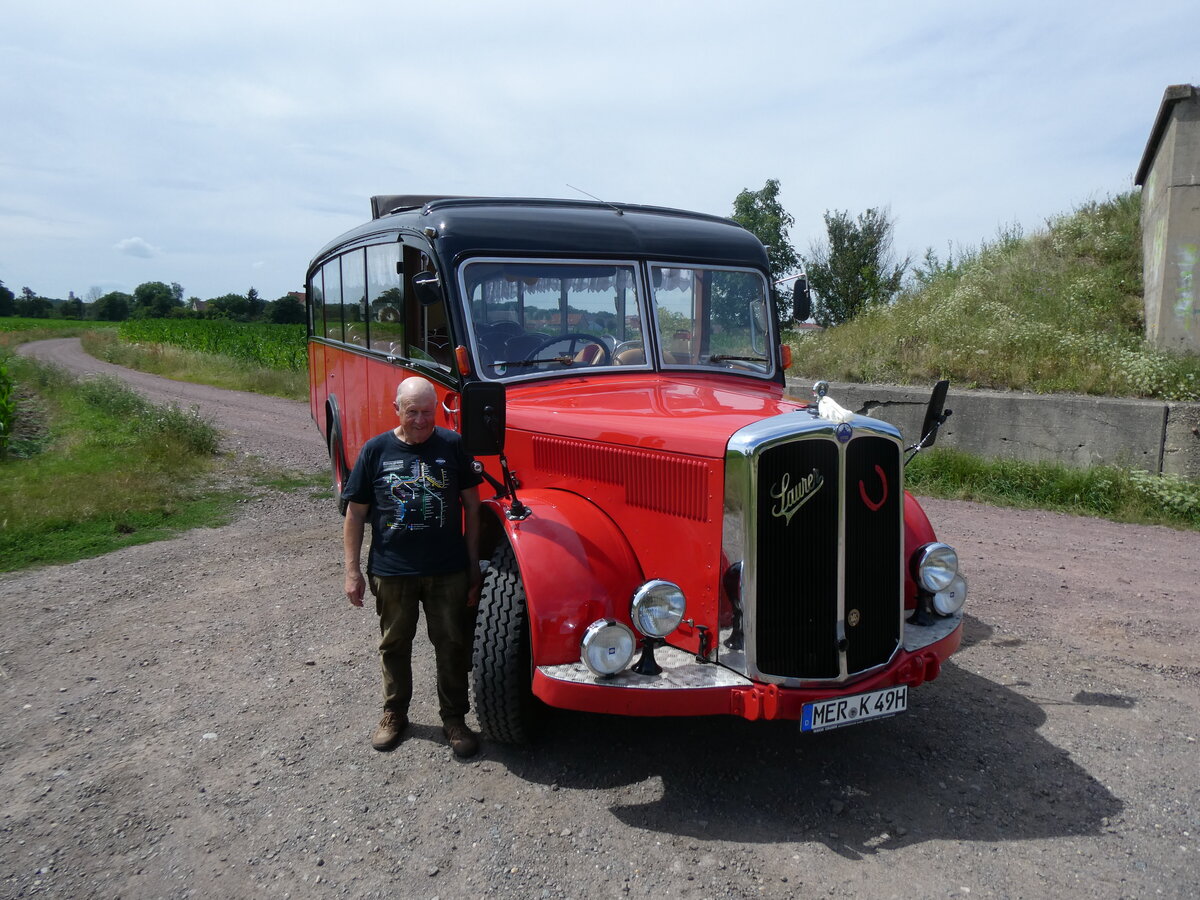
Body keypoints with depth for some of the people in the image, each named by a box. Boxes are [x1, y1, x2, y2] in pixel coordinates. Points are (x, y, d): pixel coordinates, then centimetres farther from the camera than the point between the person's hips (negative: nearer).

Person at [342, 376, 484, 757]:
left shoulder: (452, 445, -5)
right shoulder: (376, 450, -4)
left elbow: (471, 508, 0)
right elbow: (355, 514, 2)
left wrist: (473, 568, -1)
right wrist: (352, 571, -1)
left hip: (448, 571, 0)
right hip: (391, 572, 1)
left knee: (452, 644, 9)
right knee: (394, 645, 16)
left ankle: (454, 718, 27)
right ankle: (394, 714, 36)